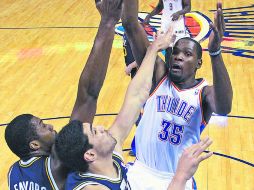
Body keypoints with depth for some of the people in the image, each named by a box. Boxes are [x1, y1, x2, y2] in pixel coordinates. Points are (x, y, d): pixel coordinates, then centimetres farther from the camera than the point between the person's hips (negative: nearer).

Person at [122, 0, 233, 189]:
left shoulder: (204, 93, -11)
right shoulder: (159, 75, -6)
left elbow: (224, 108, -37)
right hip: (141, 172, 1)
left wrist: (215, 51, -48)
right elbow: (130, 25, -14)